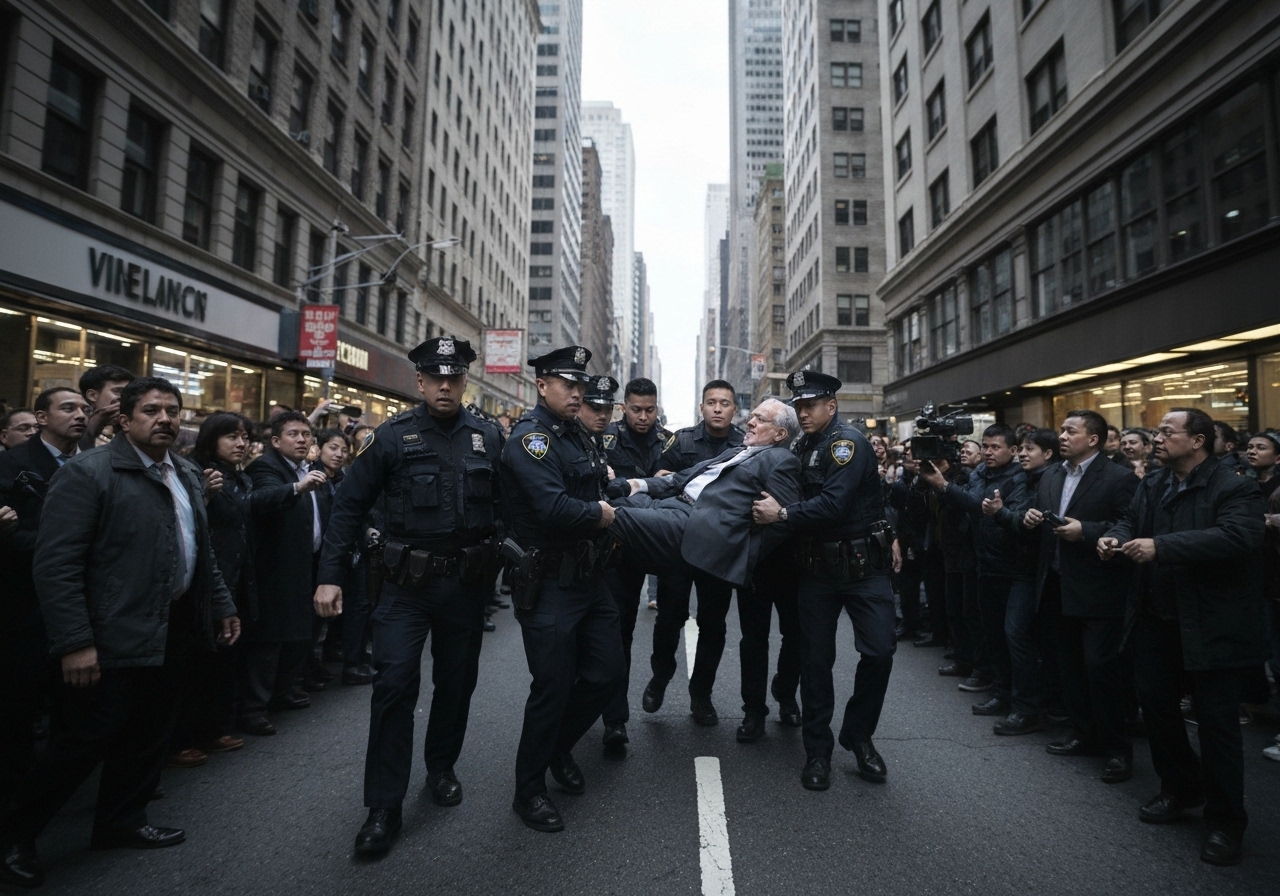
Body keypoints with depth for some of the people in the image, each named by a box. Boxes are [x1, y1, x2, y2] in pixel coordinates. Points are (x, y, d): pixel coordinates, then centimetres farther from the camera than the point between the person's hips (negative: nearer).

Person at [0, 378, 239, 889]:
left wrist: (222, 606, 16)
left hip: (173, 630, 7)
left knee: (149, 736, 16)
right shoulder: (87, 473, -12)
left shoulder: (188, 476, 10)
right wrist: (74, 642, -21)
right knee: (86, 740, 4)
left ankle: (122, 822, 35)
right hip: (114, 636, -7)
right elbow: (56, 564, -17)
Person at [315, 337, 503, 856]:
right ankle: (383, 808, 10)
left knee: (457, 681, 15)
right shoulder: (393, 436, -4)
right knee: (394, 684, -4)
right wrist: (330, 575, -8)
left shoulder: (488, 438, 1)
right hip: (407, 582, -2)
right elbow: (350, 505, -3)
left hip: (467, 583, 2)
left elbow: (509, 507, 2)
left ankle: (441, 768, 39)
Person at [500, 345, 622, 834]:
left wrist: (607, 495, -2)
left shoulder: (577, 435, 13)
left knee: (606, 672, 14)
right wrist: (600, 514, -12)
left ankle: (559, 748, 39)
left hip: (587, 575, 9)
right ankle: (529, 791, 23)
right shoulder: (530, 437, -16)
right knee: (553, 686, 1)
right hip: (547, 585, -9)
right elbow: (553, 508, -28)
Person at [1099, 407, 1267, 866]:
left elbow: (1236, 537, -29)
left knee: (1216, 721, 3)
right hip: (1157, 619, 7)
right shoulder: (1152, 483, 9)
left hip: (1211, 626, -7)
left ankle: (1225, 820, 20)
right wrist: (1115, 536, -10)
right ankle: (1180, 789, 37)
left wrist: (1161, 547, -33)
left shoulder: (1234, 488, -14)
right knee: (1155, 703, 16)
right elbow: (1131, 519, 14)